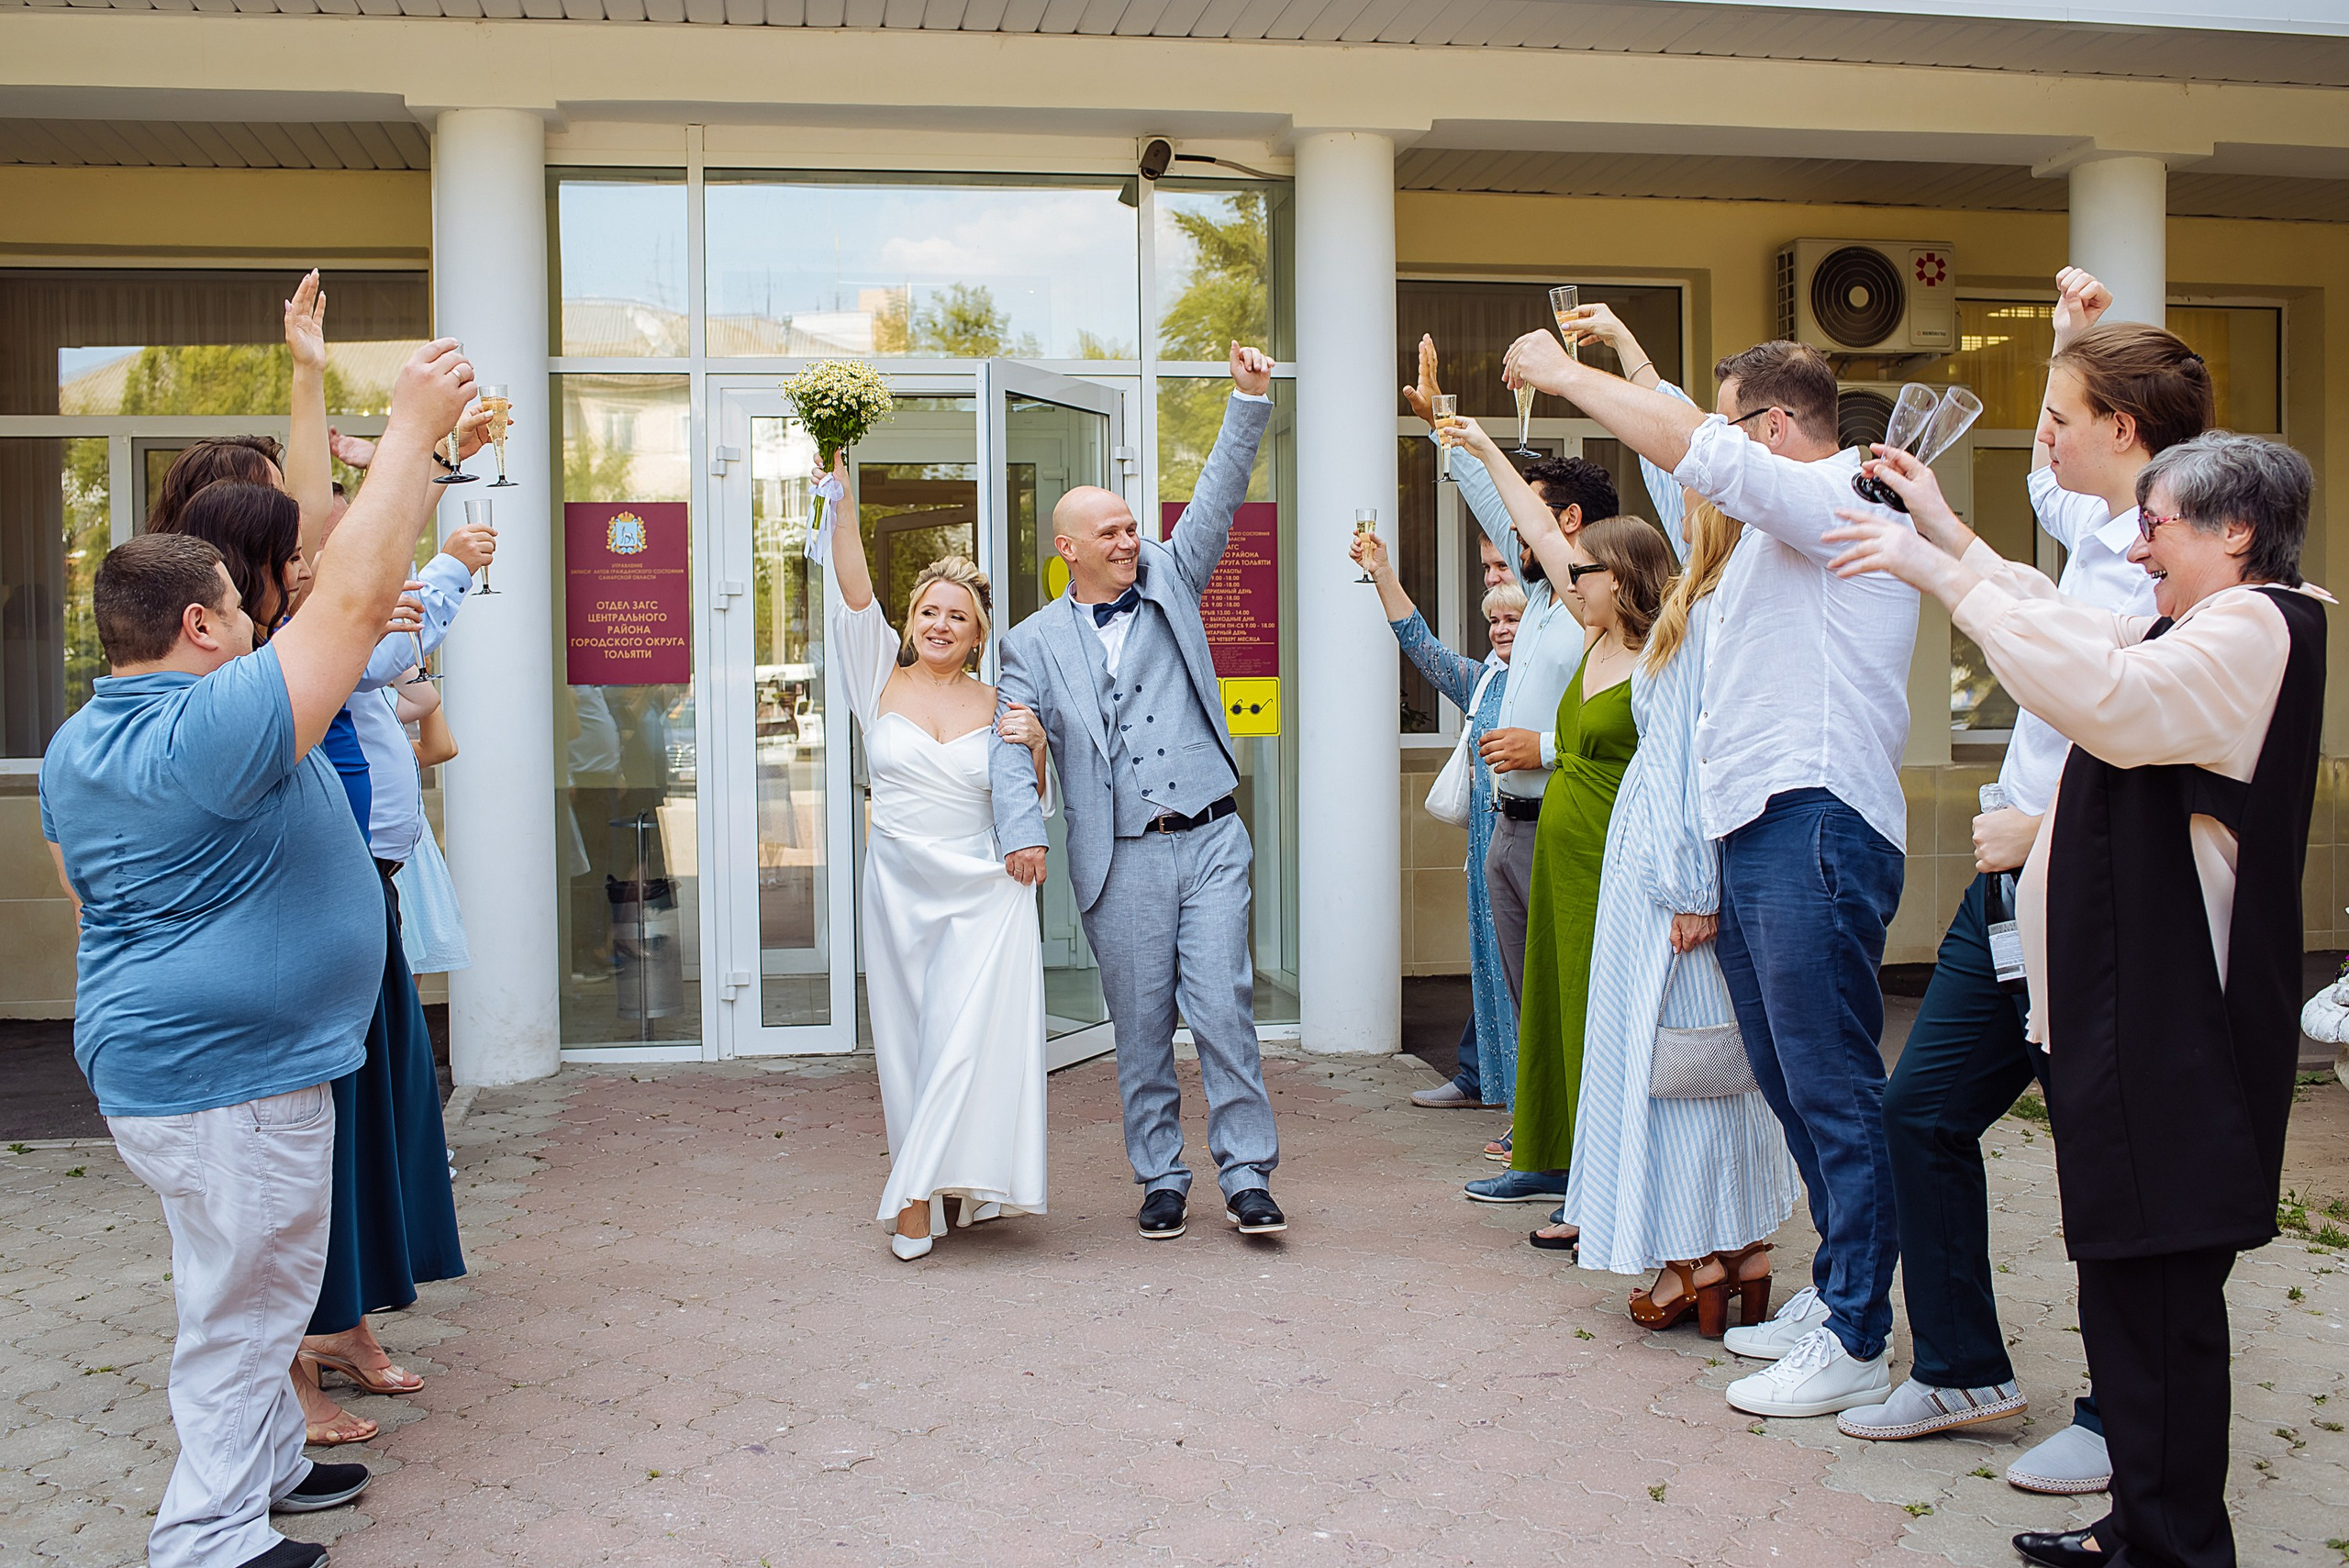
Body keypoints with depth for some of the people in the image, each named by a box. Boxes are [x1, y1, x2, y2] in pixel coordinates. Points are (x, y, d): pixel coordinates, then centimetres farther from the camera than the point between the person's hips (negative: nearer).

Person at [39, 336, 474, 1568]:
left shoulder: (74, 748, 8)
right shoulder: (220, 726, -24)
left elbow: (84, 887, 22)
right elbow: (357, 595, -26)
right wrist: (412, 428, -21)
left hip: (152, 1051, 10)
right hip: (225, 1073, -10)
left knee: (256, 1289, 23)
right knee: (241, 1304, 2)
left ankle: (264, 1463, 37)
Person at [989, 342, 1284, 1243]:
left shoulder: (1169, 583, 13)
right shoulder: (1035, 642, 7)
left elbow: (1216, 501, 5)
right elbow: (1011, 744, -2)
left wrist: (1248, 404, -5)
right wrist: (1021, 827, -18)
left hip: (1210, 839, 1)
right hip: (1121, 862, 0)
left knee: (1223, 1008, -6)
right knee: (1141, 1028, 7)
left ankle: (1246, 1177, 2)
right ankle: (1161, 1180, 19)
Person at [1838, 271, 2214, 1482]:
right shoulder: (2097, 526, 9)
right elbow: (2050, 486, 33)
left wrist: (2049, 829, -17)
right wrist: (2072, 344, 20)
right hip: (2014, 879, 9)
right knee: (1921, 1108, 13)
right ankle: (1962, 1370, 27)